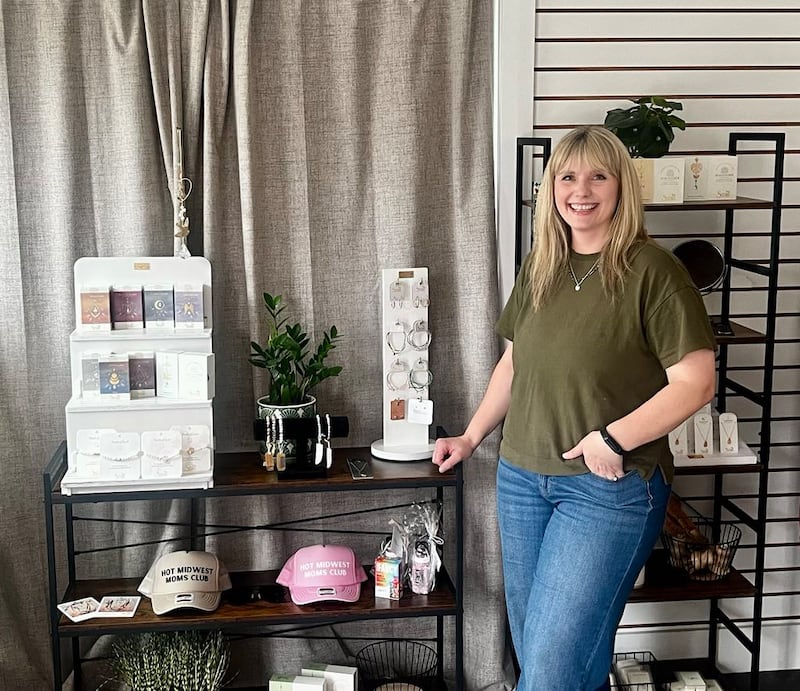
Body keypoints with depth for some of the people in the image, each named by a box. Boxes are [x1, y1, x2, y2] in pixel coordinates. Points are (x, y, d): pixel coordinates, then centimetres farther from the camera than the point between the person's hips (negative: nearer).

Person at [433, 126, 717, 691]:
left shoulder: (652, 271, -11)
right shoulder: (539, 268, 9)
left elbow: (696, 382, -14)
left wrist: (612, 440, -19)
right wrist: (472, 437, 16)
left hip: (611, 488, -6)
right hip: (522, 478, 6)